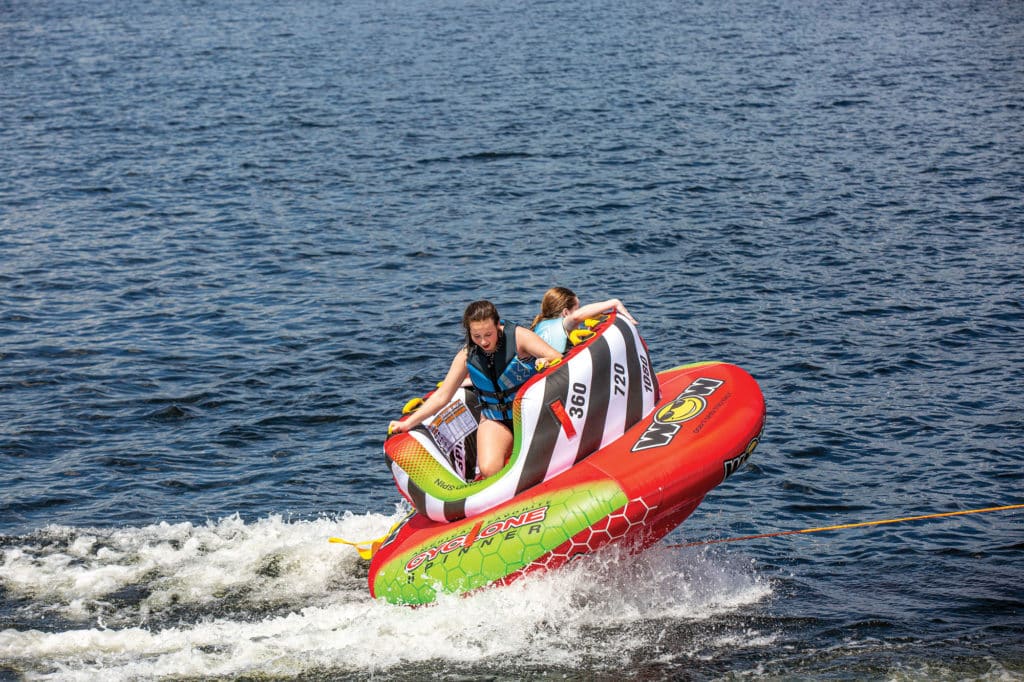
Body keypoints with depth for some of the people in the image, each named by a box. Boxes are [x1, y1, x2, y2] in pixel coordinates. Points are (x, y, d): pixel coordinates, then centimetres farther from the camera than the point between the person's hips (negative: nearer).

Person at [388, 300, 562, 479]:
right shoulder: (467, 355, -5)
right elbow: (441, 396, 1)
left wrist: (548, 362, -45)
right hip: (496, 420, 2)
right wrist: (408, 423, -3)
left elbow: (558, 358, -19)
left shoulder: (518, 336, -14)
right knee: (489, 470, -23)